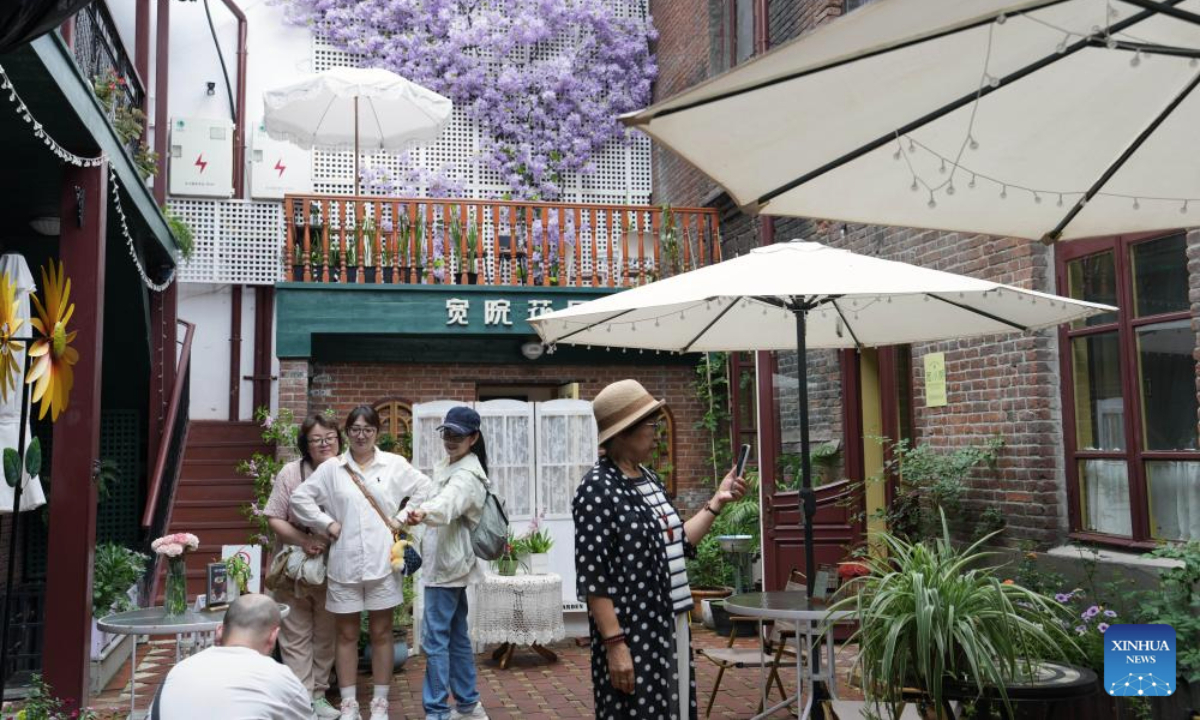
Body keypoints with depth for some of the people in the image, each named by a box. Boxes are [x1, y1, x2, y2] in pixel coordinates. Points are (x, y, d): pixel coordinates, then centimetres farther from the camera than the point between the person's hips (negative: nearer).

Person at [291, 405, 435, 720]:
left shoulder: (394, 464, 2)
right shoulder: (331, 468, 2)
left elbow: (425, 487, 5)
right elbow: (300, 497, 4)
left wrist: (401, 518, -1)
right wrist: (327, 524, -3)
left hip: (381, 561, 0)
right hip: (344, 563, 0)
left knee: (381, 634, 7)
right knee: (347, 635, 9)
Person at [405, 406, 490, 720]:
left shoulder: (467, 475, -19)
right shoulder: (447, 466, 12)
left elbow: (447, 503, -42)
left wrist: (423, 512, -62)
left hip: (448, 565, -10)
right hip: (447, 563, 10)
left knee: (434, 639, -7)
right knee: (456, 636, 16)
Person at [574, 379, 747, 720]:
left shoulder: (648, 478, 10)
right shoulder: (598, 489, -16)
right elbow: (593, 577, -18)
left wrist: (717, 502, 12)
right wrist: (615, 644, -20)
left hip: (669, 627, 8)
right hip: (631, 634, -8)